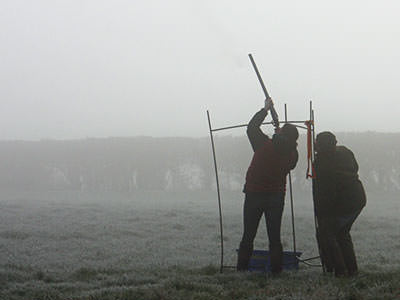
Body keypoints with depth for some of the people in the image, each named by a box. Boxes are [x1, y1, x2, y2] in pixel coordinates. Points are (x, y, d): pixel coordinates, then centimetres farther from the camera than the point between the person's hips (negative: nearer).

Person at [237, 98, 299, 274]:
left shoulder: (264, 145, -14)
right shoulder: (293, 154, -6)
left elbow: (252, 127, 0)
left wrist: (265, 109, 10)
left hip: (254, 195, -2)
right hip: (277, 197, 2)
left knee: (248, 235, 6)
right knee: (274, 236, 9)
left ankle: (242, 267, 6)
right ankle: (276, 269, 6)